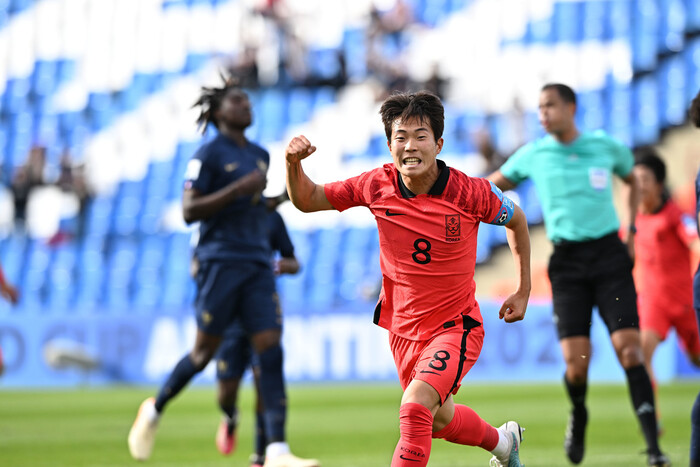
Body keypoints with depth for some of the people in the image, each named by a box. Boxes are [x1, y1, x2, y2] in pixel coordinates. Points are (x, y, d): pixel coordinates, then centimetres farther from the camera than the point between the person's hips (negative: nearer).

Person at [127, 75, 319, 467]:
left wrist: (268, 202, 16)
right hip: (220, 262, -6)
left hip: (258, 264, 6)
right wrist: (238, 189, -18)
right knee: (205, 351, 2)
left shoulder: (260, 155, 18)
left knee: (272, 351, -8)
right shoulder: (209, 154, -4)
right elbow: (189, 210, -12)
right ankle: (155, 410, 28)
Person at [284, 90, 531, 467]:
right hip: (403, 329, 5)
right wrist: (294, 164, -21)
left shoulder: (470, 192, -19)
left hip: (455, 327, -5)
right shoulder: (377, 186, -11)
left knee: (415, 409, -29)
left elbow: (516, 219, 2)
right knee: (438, 420, 24)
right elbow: (307, 200, 0)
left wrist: (523, 290, 4)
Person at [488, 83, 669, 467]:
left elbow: (633, 180, 23)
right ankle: (578, 414, 23)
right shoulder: (533, 155, 4)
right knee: (576, 362, -11)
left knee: (629, 351, -13)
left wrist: (633, 233, 13)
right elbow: (494, 184, 19)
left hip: (609, 254, 0)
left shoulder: (605, 146, 4)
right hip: (567, 261, 0)